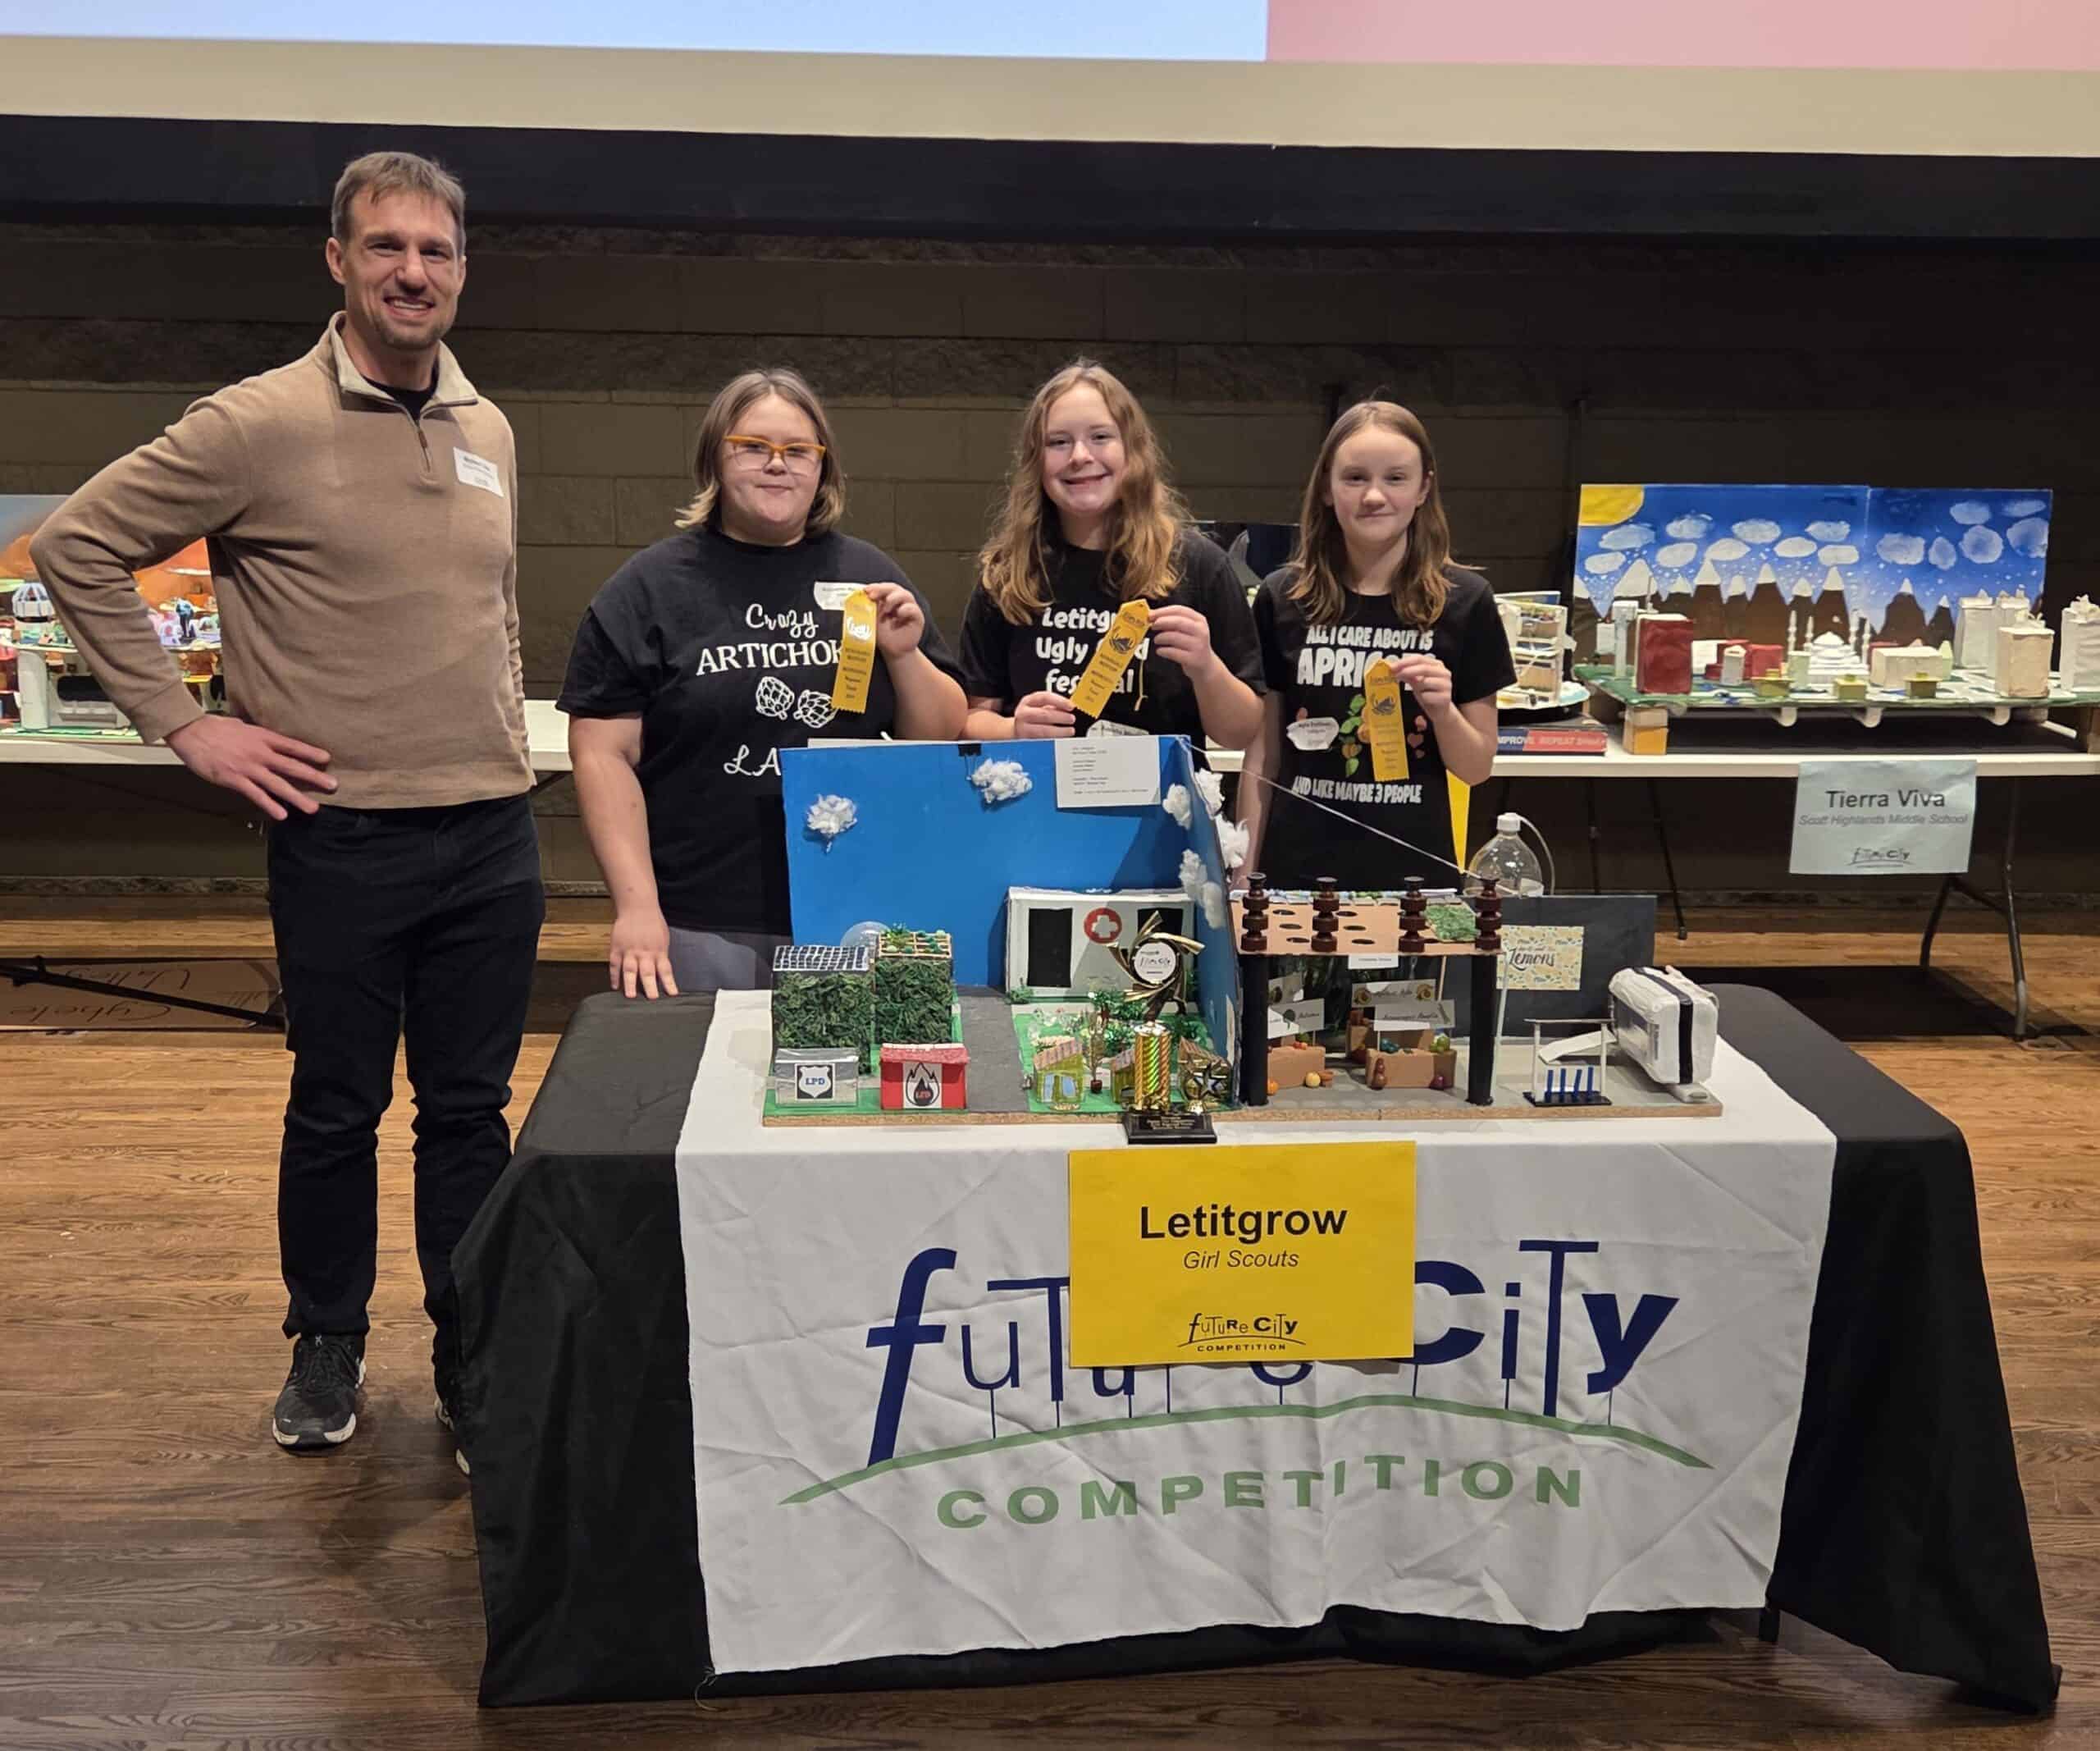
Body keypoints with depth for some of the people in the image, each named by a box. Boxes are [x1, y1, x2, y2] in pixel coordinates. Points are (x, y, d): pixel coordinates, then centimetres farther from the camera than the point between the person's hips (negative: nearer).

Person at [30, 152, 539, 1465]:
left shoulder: (490, 432, 10)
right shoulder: (262, 426, -8)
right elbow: (79, 547, -5)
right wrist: (184, 722, -7)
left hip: (494, 834, 4)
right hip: (343, 835, -4)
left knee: (472, 1109, 11)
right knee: (337, 1109, 9)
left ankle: (475, 1358, 24)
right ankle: (327, 1350, 27)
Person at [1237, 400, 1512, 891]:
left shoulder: (1464, 602, -3)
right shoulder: (1283, 599, -1)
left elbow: (1477, 768, 2)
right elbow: (1262, 756, 6)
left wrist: (1442, 709, -17)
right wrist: (1245, 876, 4)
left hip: (1414, 871, -1)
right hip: (1298, 870, 1)